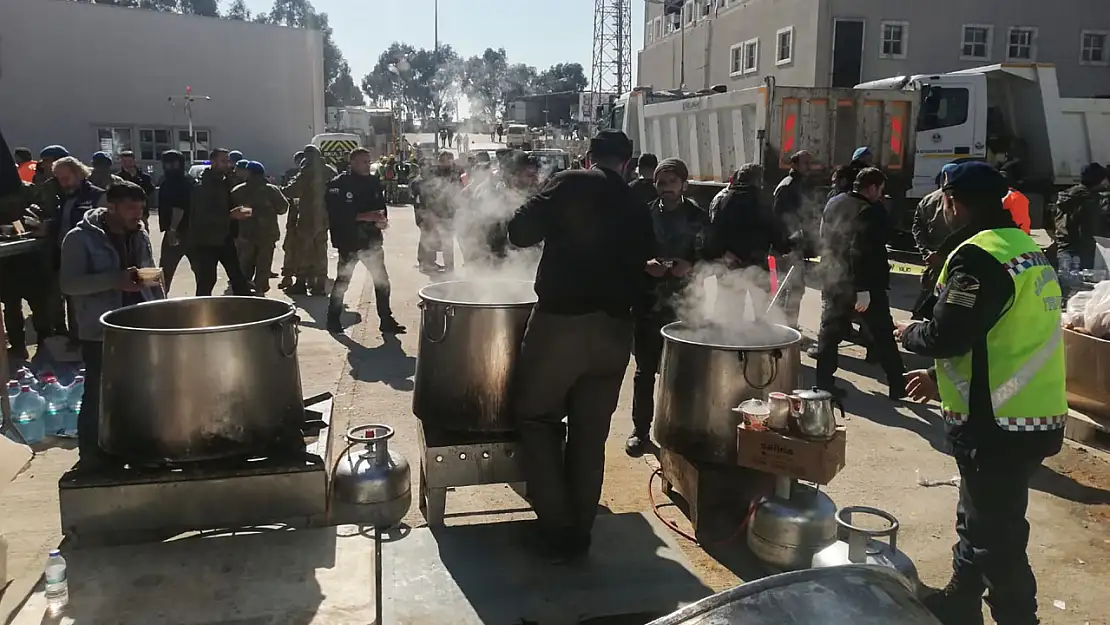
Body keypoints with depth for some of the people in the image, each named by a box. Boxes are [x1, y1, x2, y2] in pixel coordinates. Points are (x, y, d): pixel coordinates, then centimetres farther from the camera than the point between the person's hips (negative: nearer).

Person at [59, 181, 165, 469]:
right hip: (100, 333, -5)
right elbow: (68, 283, -15)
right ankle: (92, 457, 13)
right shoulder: (81, 238, -9)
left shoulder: (140, 236, 9)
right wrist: (114, 280, -26)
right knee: (98, 396, 1)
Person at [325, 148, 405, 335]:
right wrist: (363, 216, -23)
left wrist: (382, 219, -8)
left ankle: (386, 320, 14)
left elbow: (381, 205, 14)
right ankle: (333, 320, 19)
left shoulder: (373, 182, 8)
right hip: (348, 240, -5)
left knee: (382, 280, 4)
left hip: (371, 239, 5)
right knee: (343, 280, 4)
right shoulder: (338, 184, -9)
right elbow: (337, 214, -17)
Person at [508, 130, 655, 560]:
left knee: (537, 418, 12)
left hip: (561, 322, -4)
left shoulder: (570, 184, -3)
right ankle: (579, 531, 23)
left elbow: (520, 232, -9)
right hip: (614, 329, 5)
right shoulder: (637, 207, 12)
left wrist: (555, 226, 10)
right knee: (590, 433, 14)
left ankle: (556, 526, 9)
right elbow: (640, 264, 16)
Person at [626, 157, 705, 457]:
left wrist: (690, 265, -16)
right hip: (647, 301, 1)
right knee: (645, 370, 5)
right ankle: (640, 430, 15)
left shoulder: (697, 216, 4)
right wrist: (645, 264, -14)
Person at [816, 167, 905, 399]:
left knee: (830, 330, 12)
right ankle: (897, 383, 14)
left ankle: (823, 380, 12)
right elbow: (866, 253, -24)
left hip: (835, 281, 6)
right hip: (865, 284, -6)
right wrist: (864, 288, -23)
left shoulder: (833, 203, 7)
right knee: (883, 334, 6)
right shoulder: (872, 212, -17)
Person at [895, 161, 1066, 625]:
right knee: (979, 520, 23)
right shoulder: (1023, 248, 13)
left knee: (996, 535, 2)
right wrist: (942, 378, 19)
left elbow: (946, 336, -23)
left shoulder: (979, 256, -19)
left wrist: (909, 334, -1)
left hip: (1000, 425, -10)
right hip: (1031, 415, 10)